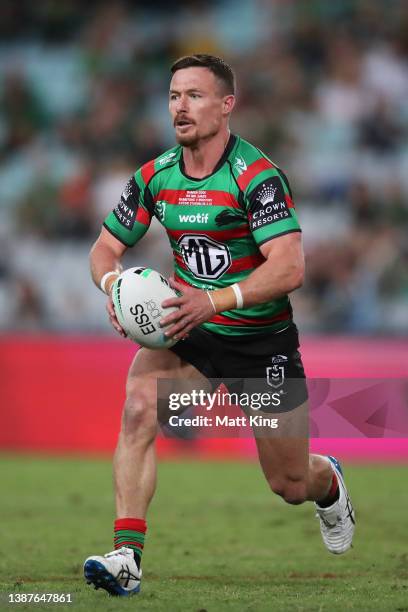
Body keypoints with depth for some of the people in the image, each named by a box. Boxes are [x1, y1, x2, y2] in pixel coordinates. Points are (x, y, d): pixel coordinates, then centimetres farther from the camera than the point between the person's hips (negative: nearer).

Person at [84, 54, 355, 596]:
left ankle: (328, 482, 48)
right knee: (139, 405, -28)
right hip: (190, 331, 4)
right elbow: (105, 248, 5)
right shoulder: (155, 176, -3)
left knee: (289, 484, 8)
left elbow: (289, 268, -29)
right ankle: (127, 558, -30)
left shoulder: (257, 175, -20)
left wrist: (215, 300, -41)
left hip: (262, 340, -3)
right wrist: (113, 283, -19)